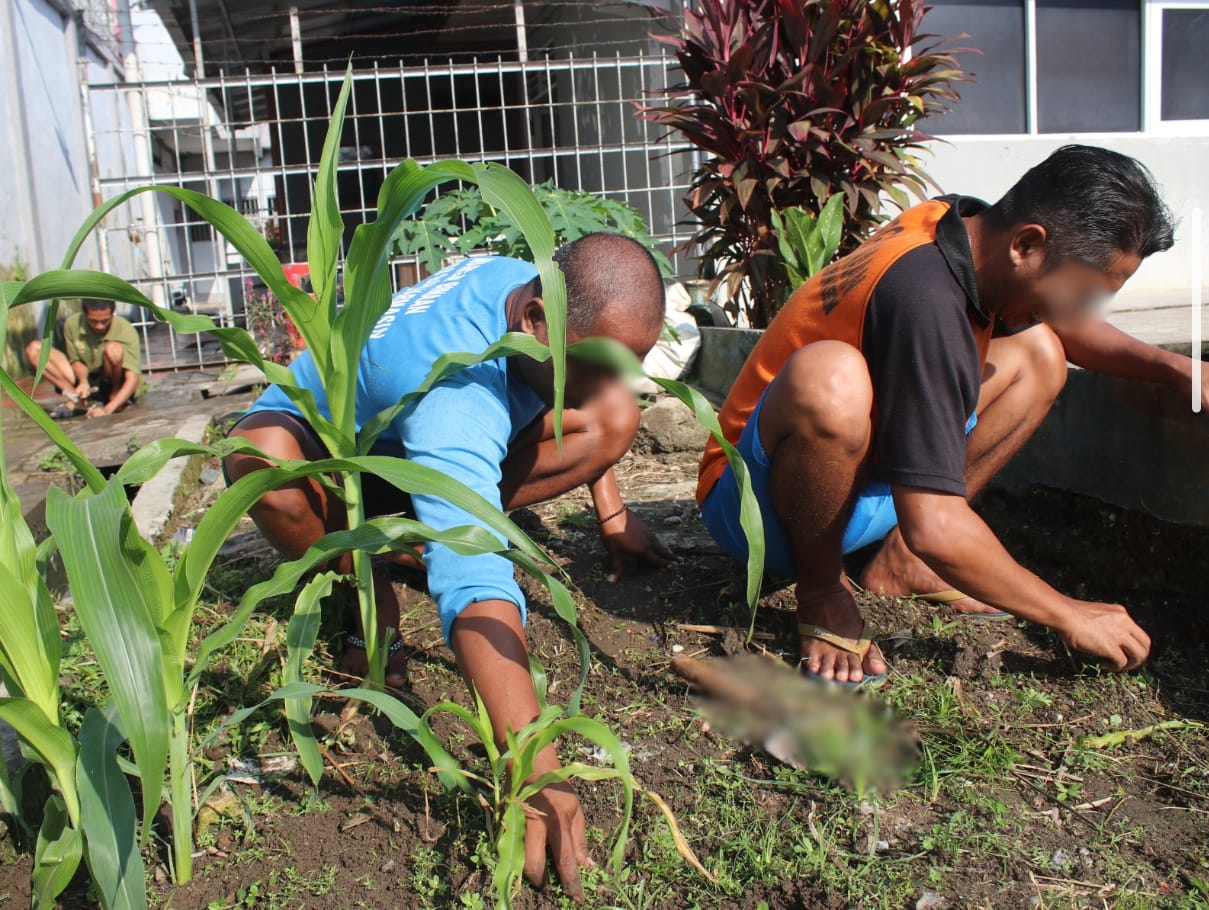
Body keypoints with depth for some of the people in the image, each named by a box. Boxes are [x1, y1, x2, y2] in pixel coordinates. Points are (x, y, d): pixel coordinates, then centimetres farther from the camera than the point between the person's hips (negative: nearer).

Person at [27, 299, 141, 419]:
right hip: (88, 383, 5)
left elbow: (132, 379, -28)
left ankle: (115, 395, -8)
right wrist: (83, 381, -20)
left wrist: (108, 409, -39)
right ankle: (82, 402, -22)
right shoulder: (72, 324, -11)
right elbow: (76, 360, 3)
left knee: (114, 349, -33)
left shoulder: (126, 331, -22)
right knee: (34, 349, -11)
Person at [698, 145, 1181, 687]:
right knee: (828, 378, -41)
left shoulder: (967, 224, -4)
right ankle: (821, 593, -14)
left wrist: (1173, 367, 4)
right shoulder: (926, 298, -31)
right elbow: (933, 526, -32)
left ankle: (901, 563, 3)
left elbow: (1065, 327, 19)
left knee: (1036, 355, 6)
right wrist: (1070, 617, -20)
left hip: (861, 479, 9)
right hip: (754, 501, -9)